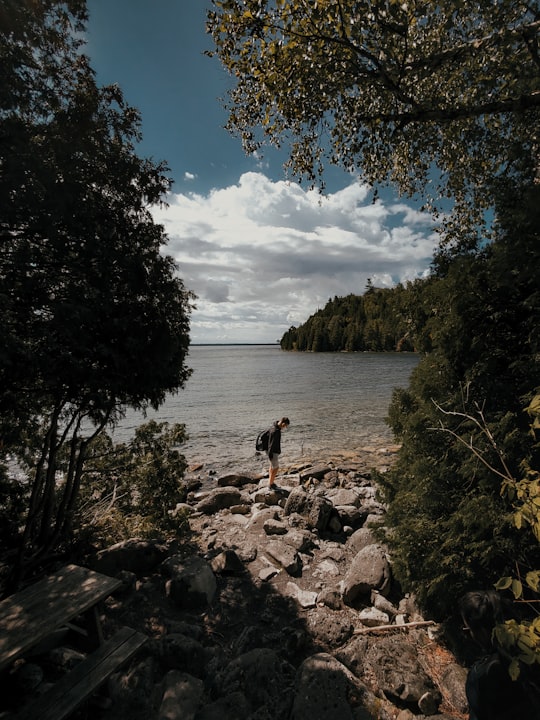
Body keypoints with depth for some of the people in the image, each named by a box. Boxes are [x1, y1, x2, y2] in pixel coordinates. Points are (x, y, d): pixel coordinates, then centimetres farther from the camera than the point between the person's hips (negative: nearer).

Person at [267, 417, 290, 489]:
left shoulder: (274, 427, 2)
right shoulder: (276, 431, -29)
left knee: (272, 466, 20)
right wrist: (270, 454, -20)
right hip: (273, 453, -10)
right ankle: (271, 484, 16)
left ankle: (270, 482, 33)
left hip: (273, 451, 10)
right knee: (276, 468, 3)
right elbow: (272, 444, -26)